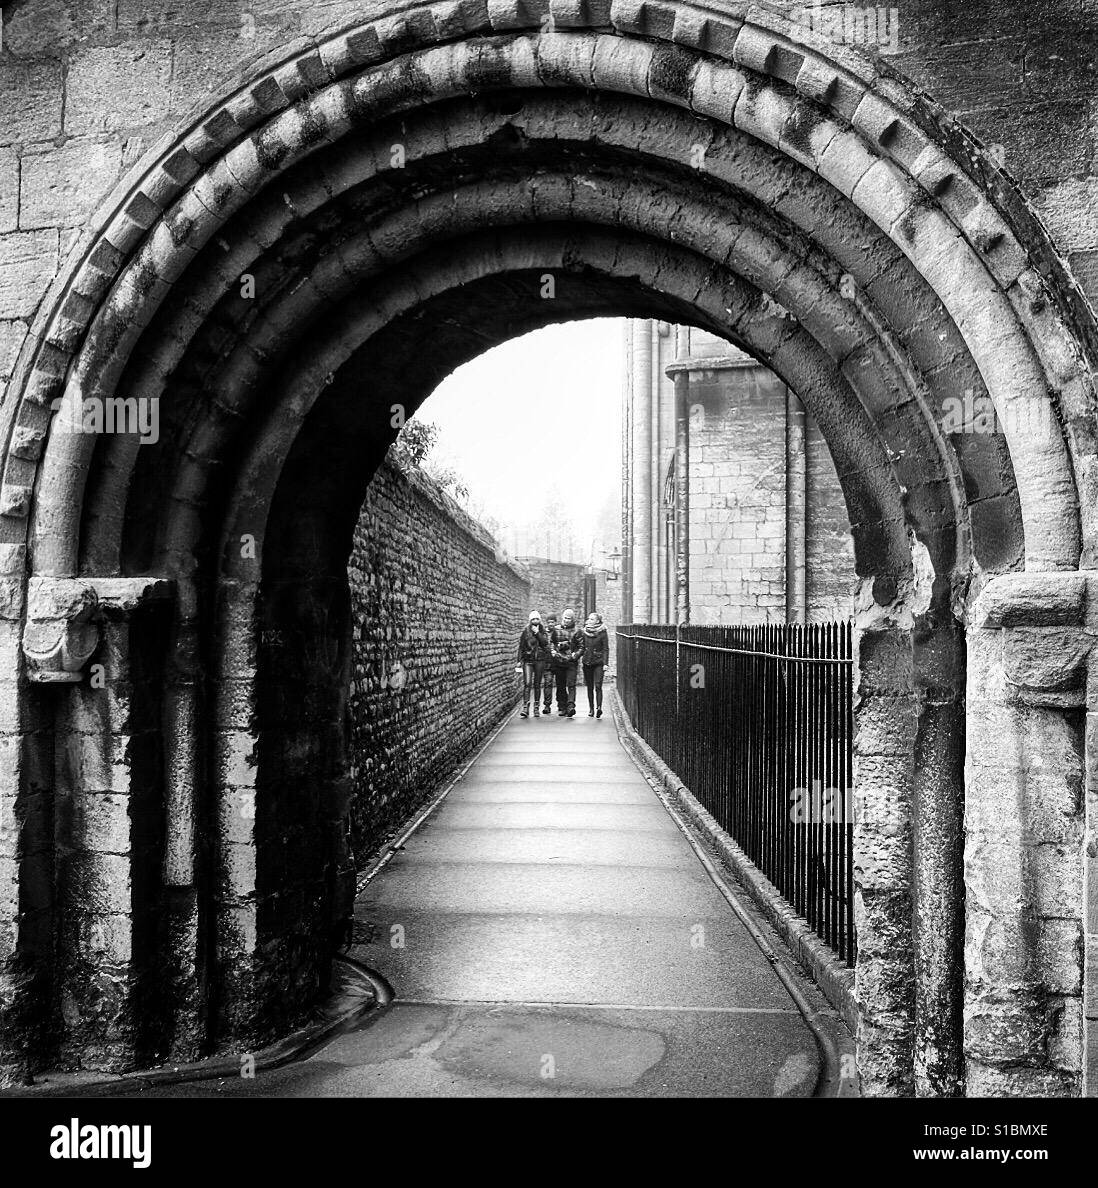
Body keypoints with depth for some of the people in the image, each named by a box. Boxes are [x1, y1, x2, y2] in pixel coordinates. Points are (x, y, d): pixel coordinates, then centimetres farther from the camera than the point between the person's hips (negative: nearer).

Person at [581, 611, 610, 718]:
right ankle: (591, 709, 13)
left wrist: (605, 663, -10)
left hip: (598, 662, -4)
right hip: (587, 662, 4)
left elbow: (606, 649, -4)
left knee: (598, 686, -13)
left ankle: (599, 707, -19)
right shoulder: (584, 632, 8)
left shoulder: (603, 632, -3)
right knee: (590, 687, 7)